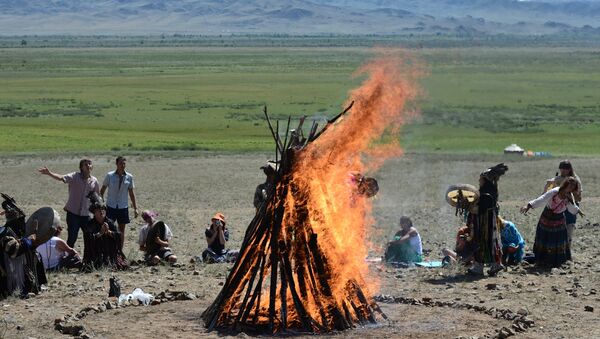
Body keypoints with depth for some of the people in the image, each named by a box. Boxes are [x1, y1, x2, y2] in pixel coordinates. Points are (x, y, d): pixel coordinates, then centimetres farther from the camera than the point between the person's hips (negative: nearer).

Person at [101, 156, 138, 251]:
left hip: (123, 207, 2)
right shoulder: (109, 175, -6)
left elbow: (131, 193, 8)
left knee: (122, 230, 8)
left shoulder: (129, 177, 0)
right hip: (111, 206, -2)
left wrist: (135, 208, 7)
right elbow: (102, 190, 2)